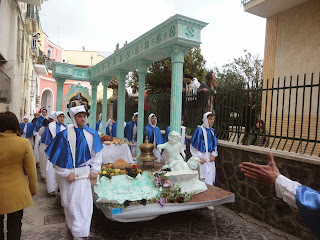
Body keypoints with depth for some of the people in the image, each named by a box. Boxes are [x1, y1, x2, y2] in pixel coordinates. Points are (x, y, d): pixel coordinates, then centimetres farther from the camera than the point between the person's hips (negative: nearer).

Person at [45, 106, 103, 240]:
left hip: (85, 173, 1)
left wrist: (94, 170, 1)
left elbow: (97, 154, 6)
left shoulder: (92, 134, -1)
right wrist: (66, 173, -8)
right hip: (69, 173, 0)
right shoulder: (65, 134, -7)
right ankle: (73, 226, 35)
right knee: (70, 201, 11)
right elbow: (58, 157, -5)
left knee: (83, 202, 1)